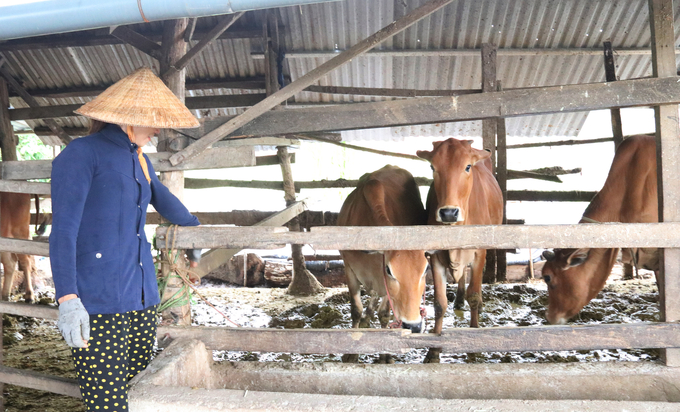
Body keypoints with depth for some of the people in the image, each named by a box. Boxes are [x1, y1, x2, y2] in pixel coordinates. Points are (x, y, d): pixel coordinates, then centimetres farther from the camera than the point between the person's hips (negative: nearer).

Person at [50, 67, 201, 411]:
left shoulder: (140, 160, 16)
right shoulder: (82, 154, -5)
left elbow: (164, 201, 35)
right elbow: (63, 231, -10)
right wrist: (67, 299, -19)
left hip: (142, 300, 7)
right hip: (98, 305, -7)